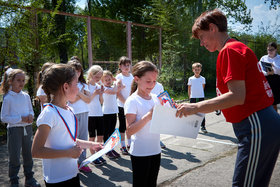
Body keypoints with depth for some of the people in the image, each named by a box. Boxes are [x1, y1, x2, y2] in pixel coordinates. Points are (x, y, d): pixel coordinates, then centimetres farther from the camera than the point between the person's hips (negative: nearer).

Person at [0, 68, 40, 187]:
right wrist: (20, 119, -19)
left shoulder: (26, 96, 4)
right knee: (14, 158, 4)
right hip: (14, 129, -4)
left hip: (27, 128, 5)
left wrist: (31, 116, -9)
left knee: (28, 155, 14)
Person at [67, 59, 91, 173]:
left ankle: (82, 162, 20)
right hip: (73, 114, -5)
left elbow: (88, 100, 2)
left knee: (83, 138, 9)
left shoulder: (83, 84, 13)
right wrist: (82, 93, -6)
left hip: (84, 113, 5)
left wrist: (79, 93, -11)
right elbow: (71, 100, -13)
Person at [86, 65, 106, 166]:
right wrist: (94, 93, -20)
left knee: (100, 136, 9)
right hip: (90, 114, -5)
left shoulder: (98, 86, 9)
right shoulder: (87, 85, -7)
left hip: (99, 114, 6)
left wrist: (101, 93, -4)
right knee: (92, 136, 3)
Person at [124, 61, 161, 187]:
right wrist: (148, 116, -29)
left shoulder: (155, 98, 4)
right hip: (140, 153, -6)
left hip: (156, 150, 6)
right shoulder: (132, 101, -14)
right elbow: (129, 130, -21)